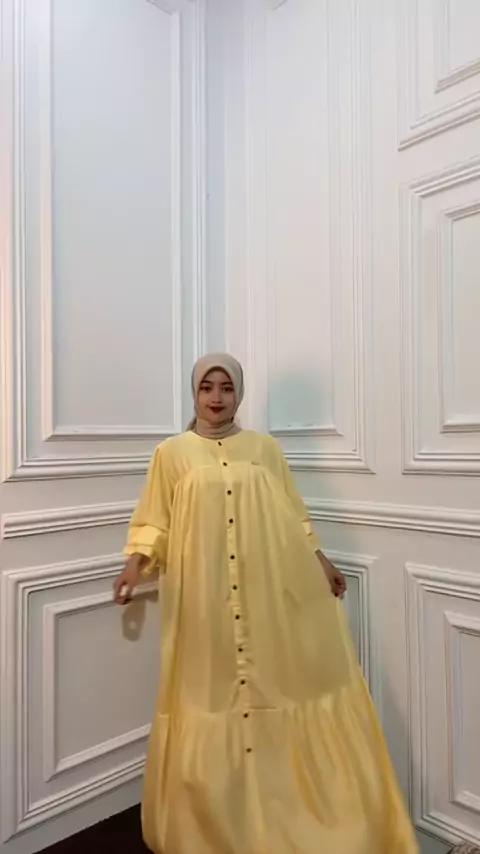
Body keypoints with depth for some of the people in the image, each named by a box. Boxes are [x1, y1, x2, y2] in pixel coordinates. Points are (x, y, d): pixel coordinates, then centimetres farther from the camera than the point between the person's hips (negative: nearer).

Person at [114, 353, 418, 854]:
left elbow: (292, 515, 11)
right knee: (212, 687, 6)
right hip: (205, 597, -1)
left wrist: (321, 563, 9)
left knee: (279, 679, 8)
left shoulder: (264, 448, 7)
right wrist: (135, 564, -12)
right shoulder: (171, 453, 3)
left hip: (273, 590, 2)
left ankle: (286, 807, 28)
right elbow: (154, 522, 3)